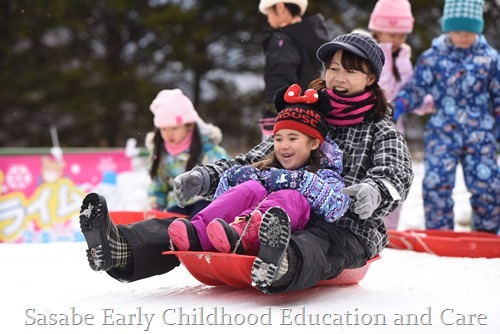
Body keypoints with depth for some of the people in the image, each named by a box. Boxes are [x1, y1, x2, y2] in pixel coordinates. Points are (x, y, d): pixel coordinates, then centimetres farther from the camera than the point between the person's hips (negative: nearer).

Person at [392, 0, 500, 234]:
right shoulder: (432, 57, 3)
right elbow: (416, 88, 5)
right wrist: (399, 105, -12)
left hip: (480, 134, 1)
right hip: (442, 133, 0)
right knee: (436, 183, -10)